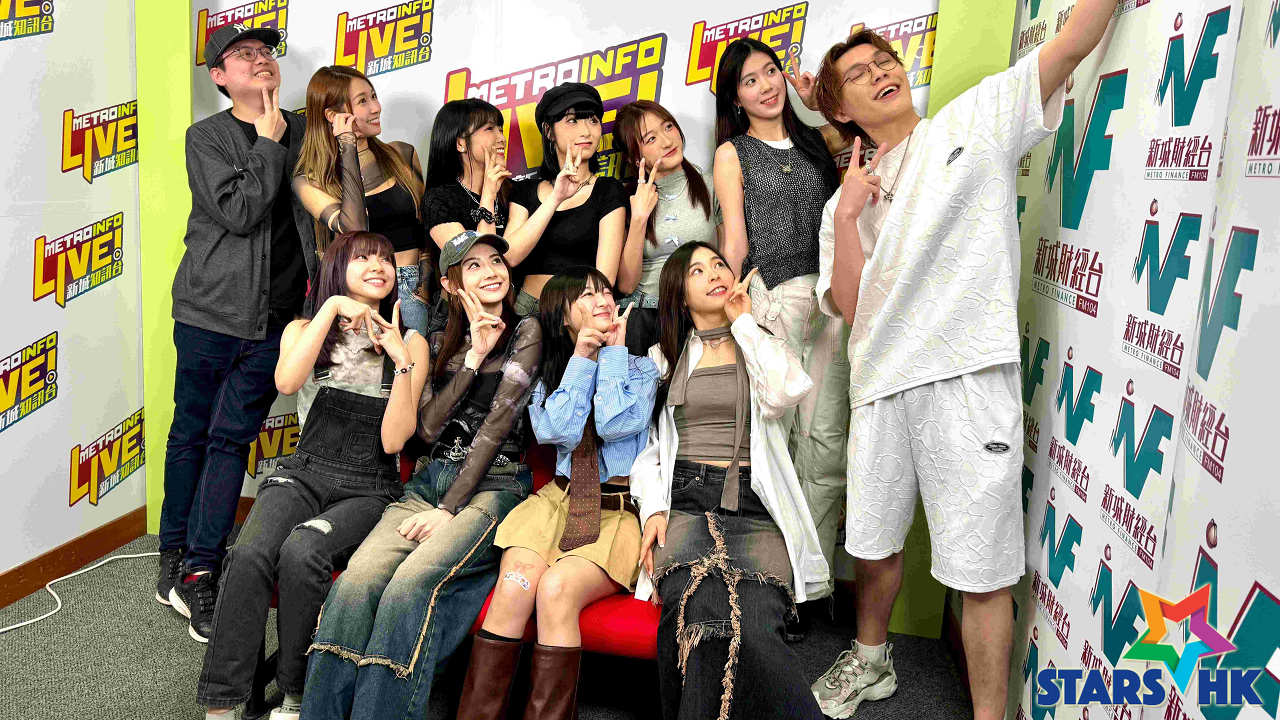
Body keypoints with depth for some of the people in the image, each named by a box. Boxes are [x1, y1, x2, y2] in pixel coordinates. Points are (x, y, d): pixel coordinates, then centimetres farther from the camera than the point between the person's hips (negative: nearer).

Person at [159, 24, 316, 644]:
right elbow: (239, 212, -15)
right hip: (211, 312, -2)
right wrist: (268, 143, -9)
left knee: (230, 440, 5)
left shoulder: (304, 132, 9)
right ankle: (174, 556, 25)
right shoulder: (205, 137, 0)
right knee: (191, 434, 9)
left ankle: (198, 574, 13)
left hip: (275, 319, 2)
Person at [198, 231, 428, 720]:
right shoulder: (303, 330, 13)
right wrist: (332, 308, -14)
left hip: (367, 490, -1)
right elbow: (287, 382, -13)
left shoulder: (410, 345, 9)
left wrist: (402, 361, -12)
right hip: (303, 476, 1)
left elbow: (393, 441, -3)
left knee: (301, 552, -32)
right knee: (250, 554, -30)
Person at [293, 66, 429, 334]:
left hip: (411, 291, 2)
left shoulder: (402, 154, 12)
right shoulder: (309, 181, 2)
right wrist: (348, 149, -10)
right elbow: (354, 229, -16)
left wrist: (427, 282, 4)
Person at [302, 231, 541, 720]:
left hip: (492, 484, -4)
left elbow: (499, 422, -6)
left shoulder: (524, 332, 4)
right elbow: (428, 428, 5)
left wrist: (449, 510, -12)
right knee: (356, 579, -25)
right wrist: (473, 358, -5)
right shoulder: (441, 344, 19)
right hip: (431, 479, 4)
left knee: (410, 583, -32)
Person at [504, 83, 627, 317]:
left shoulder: (609, 191, 5)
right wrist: (555, 199, -11)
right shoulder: (525, 191, 14)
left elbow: (605, 277, -5)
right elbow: (509, 256, -4)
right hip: (527, 307, 2)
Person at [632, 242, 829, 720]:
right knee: (701, 612, -36)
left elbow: (785, 392, -6)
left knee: (752, 623, -35)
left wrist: (743, 320, 6)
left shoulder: (762, 346, 19)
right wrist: (653, 509, -1)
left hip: (755, 506, 0)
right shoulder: (664, 357, 23)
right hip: (685, 501, 0)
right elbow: (646, 446, 18)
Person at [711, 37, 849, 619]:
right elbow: (736, 241, 5)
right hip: (771, 301, -3)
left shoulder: (814, 141, 22)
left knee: (825, 439, -3)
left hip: (830, 296, 3)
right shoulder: (733, 154, 12)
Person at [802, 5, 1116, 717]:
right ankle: (871, 660, 43)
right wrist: (848, 215, -6)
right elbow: (849, 303, 4)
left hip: (968, 374, -4)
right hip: (882, 383, 4)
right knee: (876, 545, 18)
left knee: (983, 573, -2)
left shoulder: (977, 119, 8)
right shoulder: (846, 199, 15)